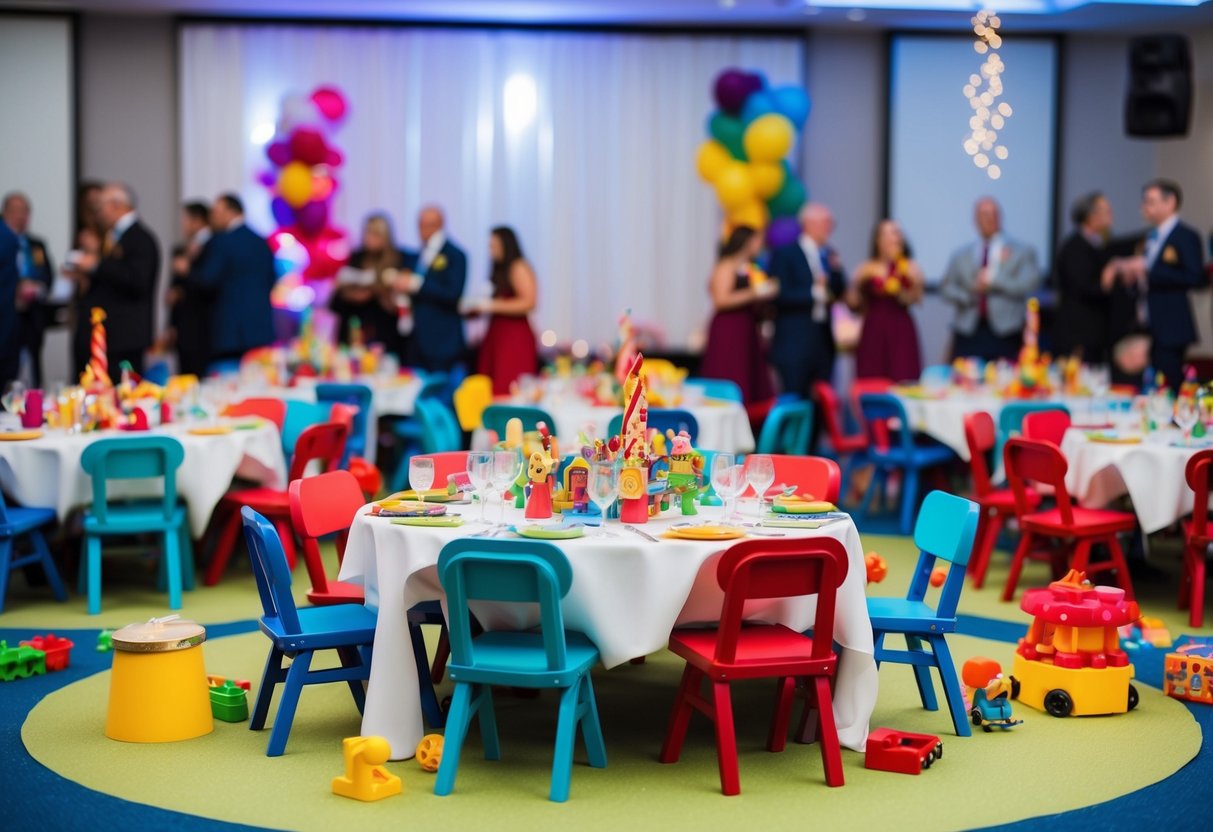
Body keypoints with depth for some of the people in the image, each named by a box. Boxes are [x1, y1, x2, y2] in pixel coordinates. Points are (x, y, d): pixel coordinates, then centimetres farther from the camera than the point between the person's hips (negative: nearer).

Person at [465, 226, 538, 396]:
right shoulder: (499, 270, 19)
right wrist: (476, 307, 10)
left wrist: (493, 305, -14)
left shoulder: (519, 267, -6)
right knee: (491, 390, 1)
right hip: (496, 336, 8)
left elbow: (528, 302, -15)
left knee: (508, 391, -13)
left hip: (515, 336, -8)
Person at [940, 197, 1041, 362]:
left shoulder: (1022, 252, 8)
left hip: (1005, 334, -2)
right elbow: (946, 288, 10)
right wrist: (970, 293, -9)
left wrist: (994, 279, -9)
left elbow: (1029, 285, -5)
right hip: (968, 333, 2)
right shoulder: (961, 255, 15)